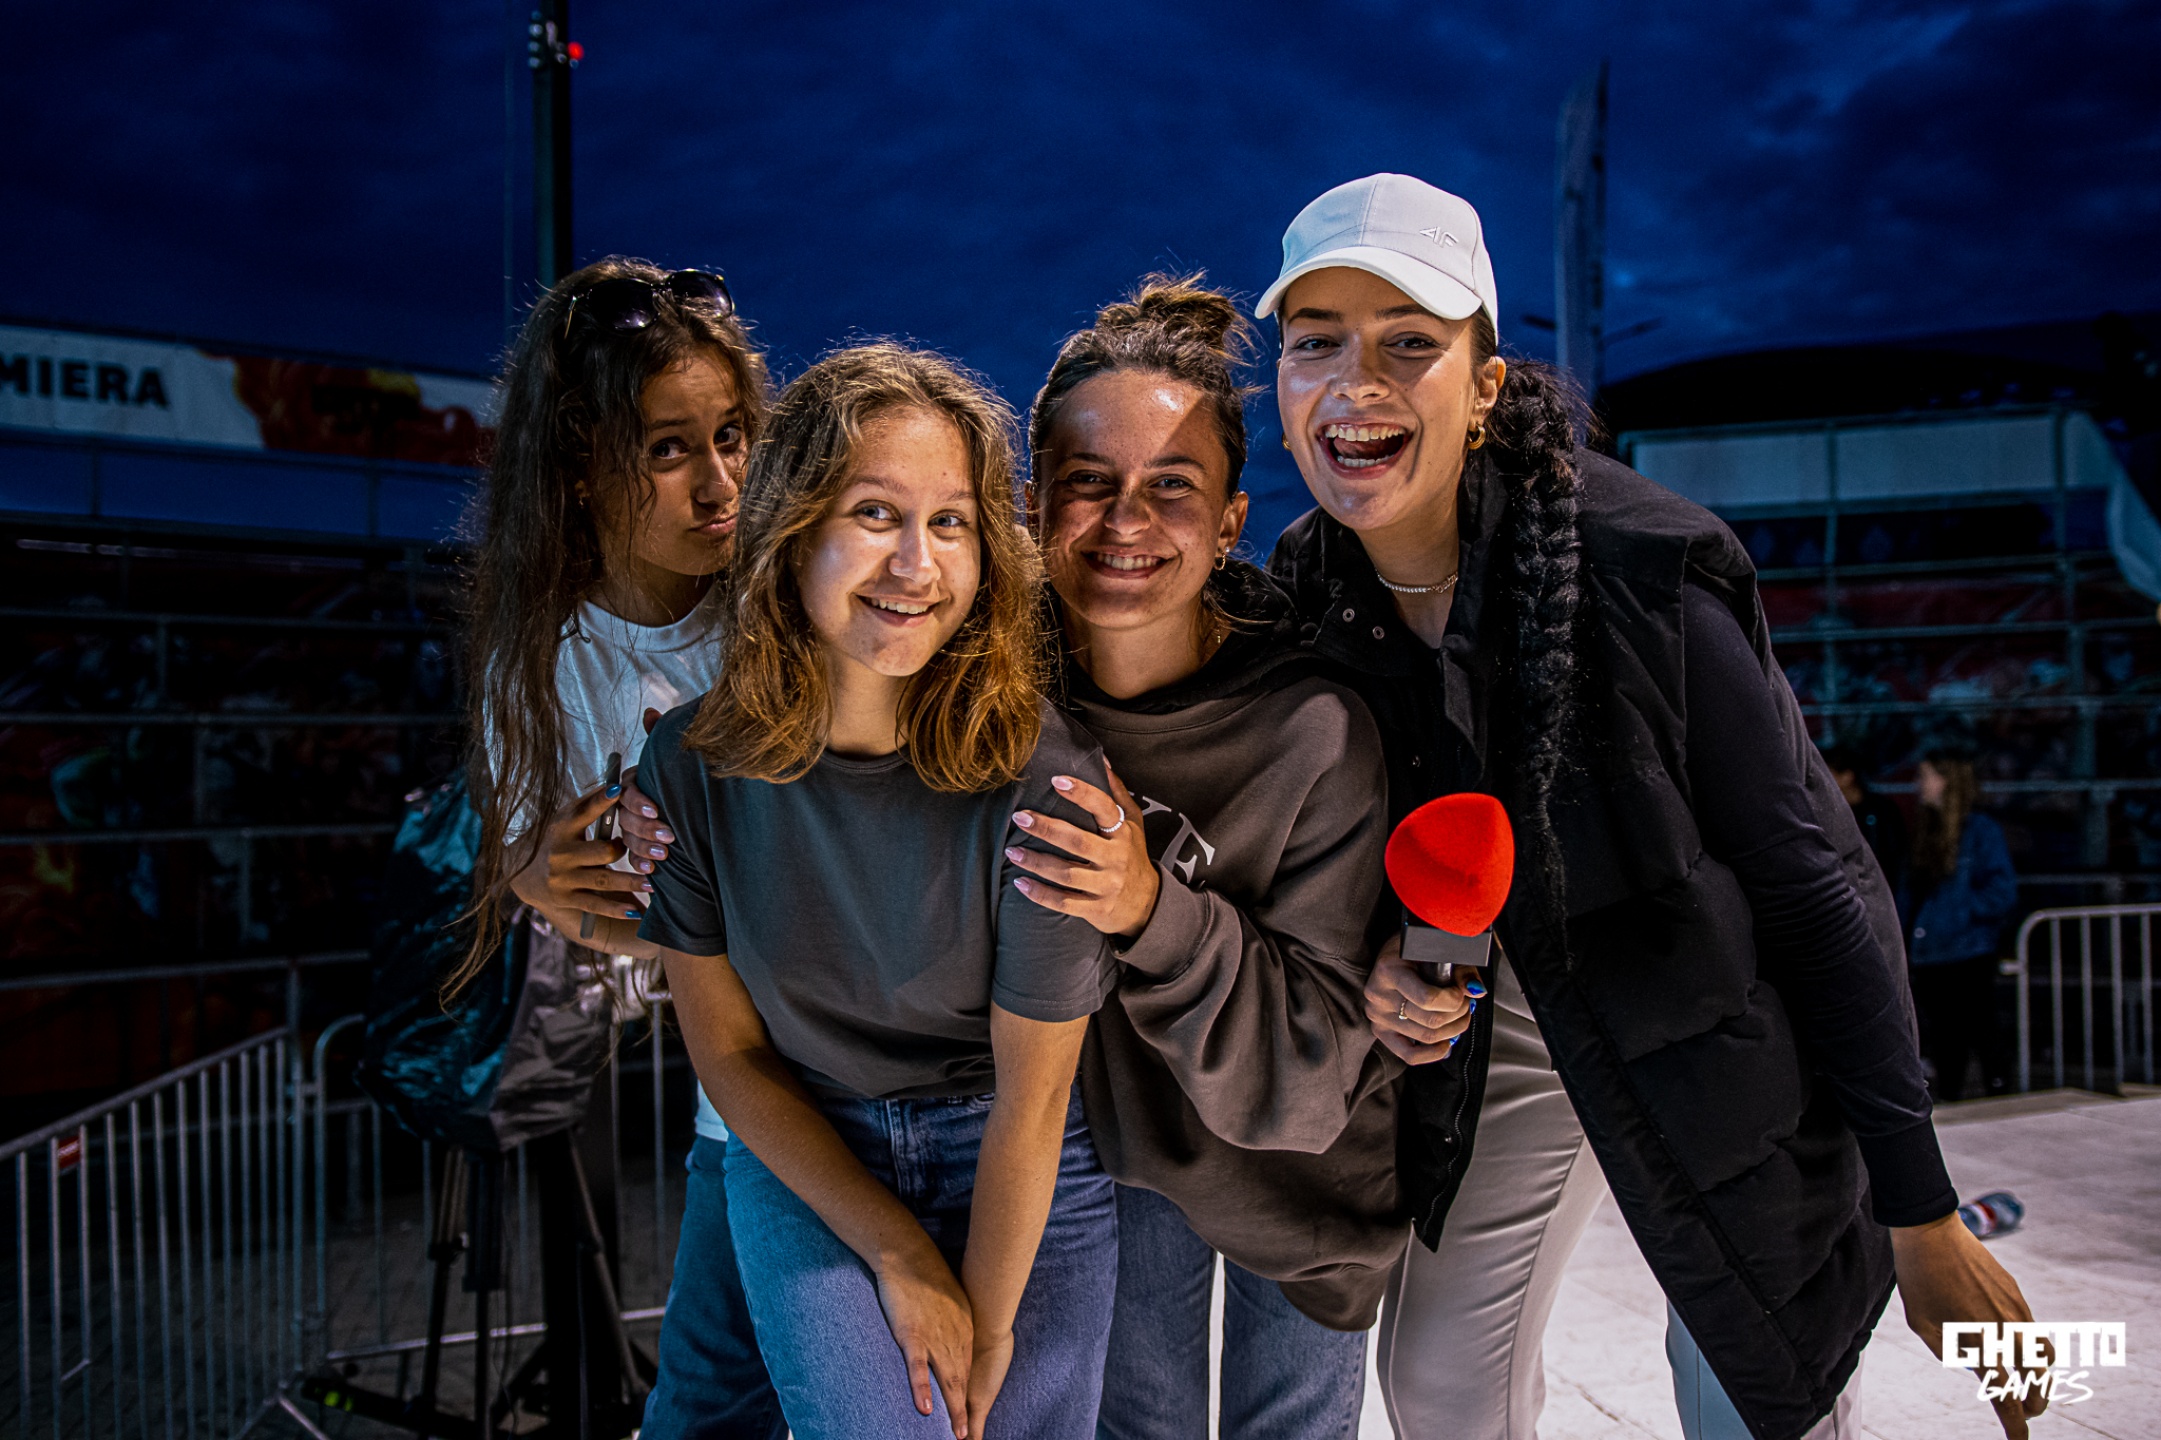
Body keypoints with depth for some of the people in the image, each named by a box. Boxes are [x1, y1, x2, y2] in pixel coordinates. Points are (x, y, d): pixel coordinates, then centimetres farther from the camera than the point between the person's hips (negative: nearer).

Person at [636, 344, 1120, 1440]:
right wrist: (899, 1257, -7)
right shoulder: (691, 765, -16)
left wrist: (985, 1325, -6)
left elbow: (1028, 1104, -15)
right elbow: (727, 1051, -5)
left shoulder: (1042, 777, -25)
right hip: (803, 1160, 1)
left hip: (1026, 1183, -1)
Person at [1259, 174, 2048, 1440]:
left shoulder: (1641, 571, -27)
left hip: (1714, 1049, -4)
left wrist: (1922, 1212, -17)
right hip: (1498, 1034, 4)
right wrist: (1381, 967, -18)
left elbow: (1817, 883, -21)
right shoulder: (1302, 601, -11)